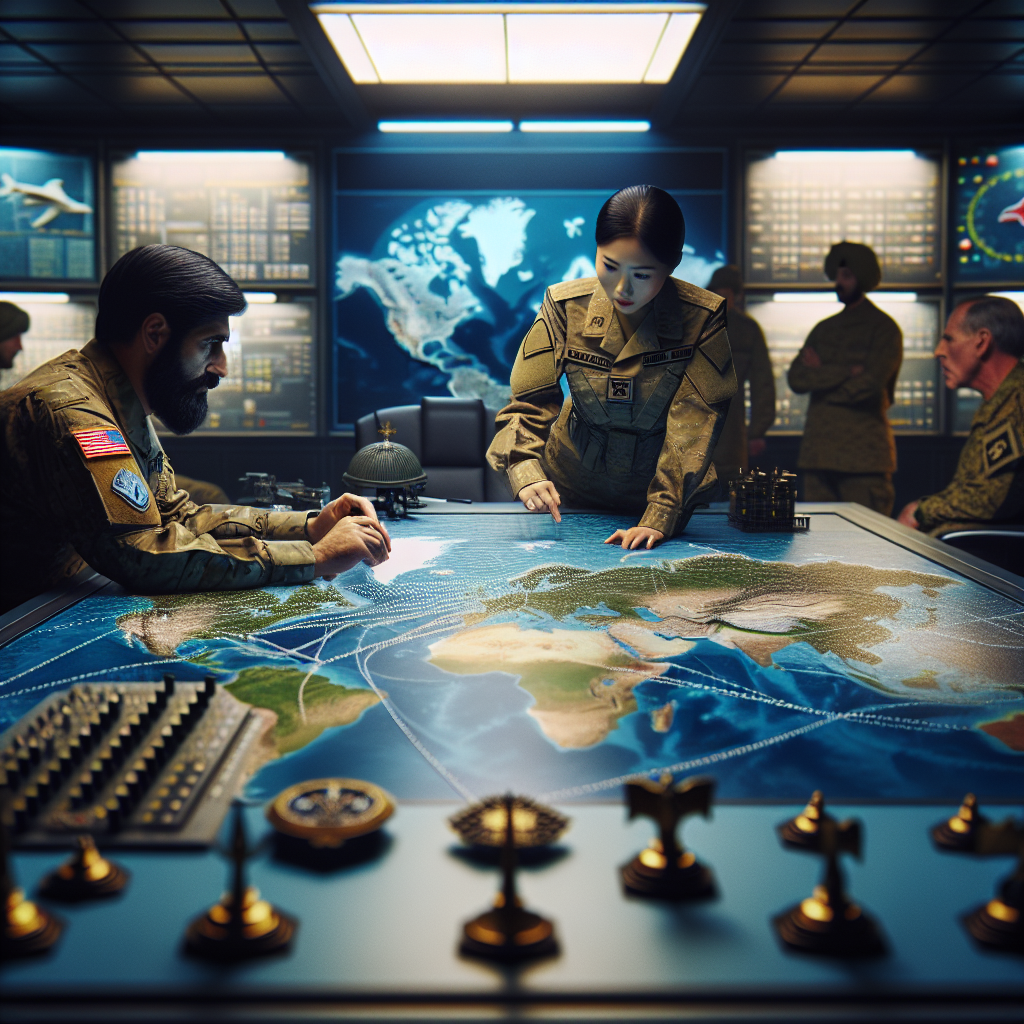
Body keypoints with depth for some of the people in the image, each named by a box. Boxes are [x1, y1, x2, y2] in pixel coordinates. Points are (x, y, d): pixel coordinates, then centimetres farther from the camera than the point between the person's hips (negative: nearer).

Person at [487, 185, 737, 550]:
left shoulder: (702, 319, -18)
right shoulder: (564, 307, -13)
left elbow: (693, 425, -20)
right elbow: (530, 401, -12)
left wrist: (658, 519, -30)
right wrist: (526, 473, -33)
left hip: (663, 487, -1)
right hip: (572, 488, 2)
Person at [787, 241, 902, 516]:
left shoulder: (884, 328, 2)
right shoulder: (823, 329, 18)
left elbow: (869, 382, -14)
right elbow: (796, 378, 3)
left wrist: (822, 374, -1)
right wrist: (845, 371, -9)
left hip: (864, 458, -5)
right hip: (818, 454, 5)